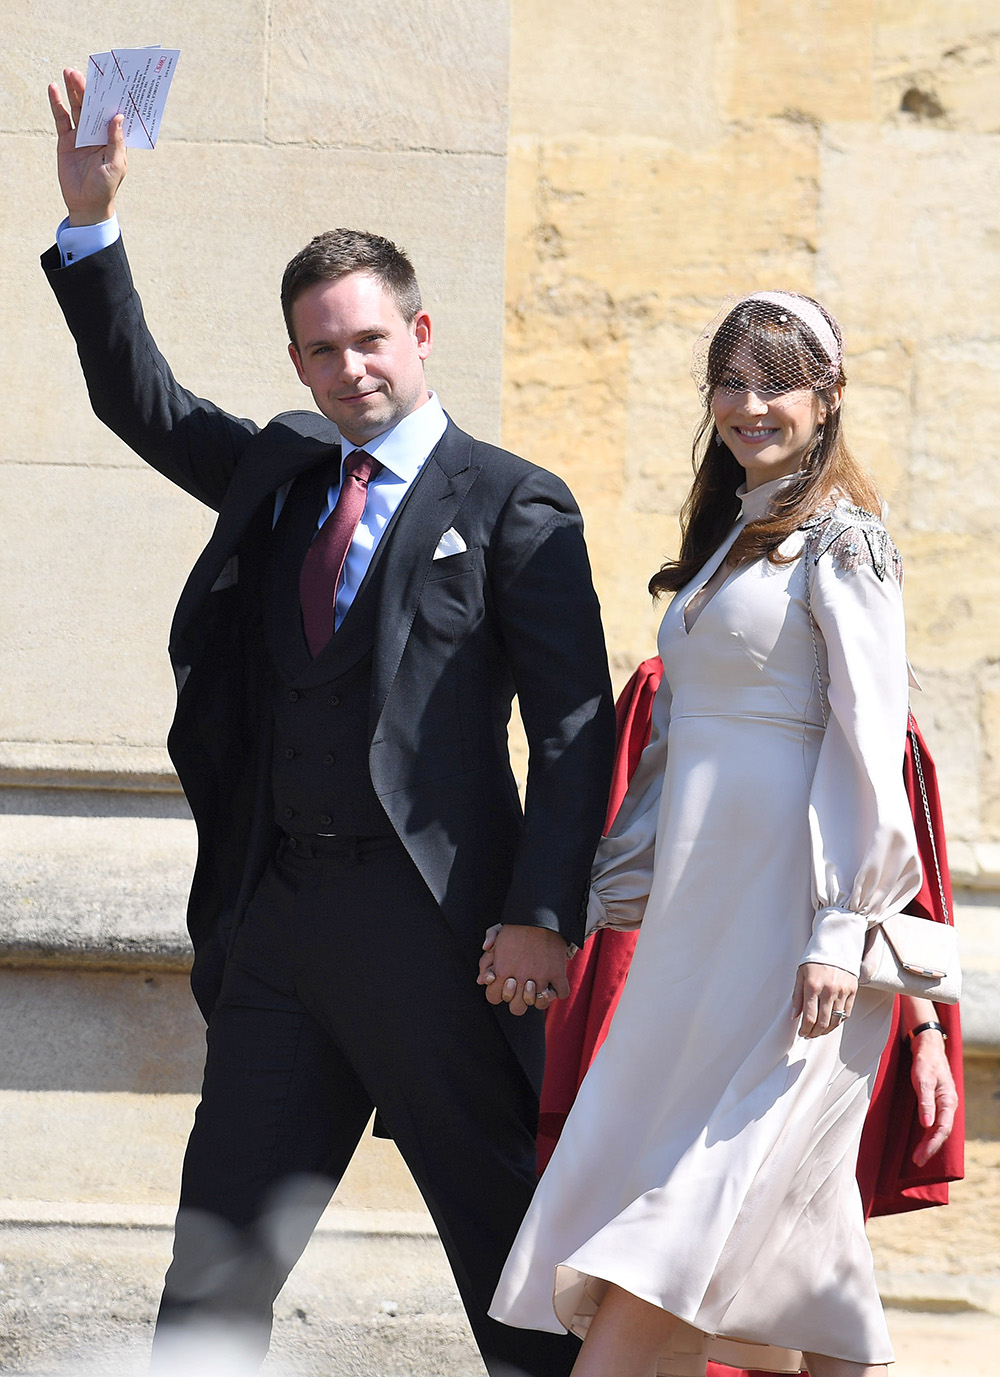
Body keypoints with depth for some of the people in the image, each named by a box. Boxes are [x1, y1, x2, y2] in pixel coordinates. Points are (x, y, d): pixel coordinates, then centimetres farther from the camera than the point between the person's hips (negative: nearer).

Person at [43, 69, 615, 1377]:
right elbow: (139, 400, 19)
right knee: (222, 1238, 6)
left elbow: (575, 726, -7)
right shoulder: (276, 472, 15)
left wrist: (542, 915, -15)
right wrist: (90, 226, 6)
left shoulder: (513, 506, -2)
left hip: (430, 919, -6)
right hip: (277, 913, 6)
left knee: (501, 1219, 1)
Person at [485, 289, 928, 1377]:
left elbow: (869, 735, -11)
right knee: (791, 1203, 6)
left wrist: (841, 929, -18)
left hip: (786, 898, -8)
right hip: (700, 904, 8)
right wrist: (601, 896, 18)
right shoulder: (723, 539, 21)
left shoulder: (838, 537, -4)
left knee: (707, 1179, -12)